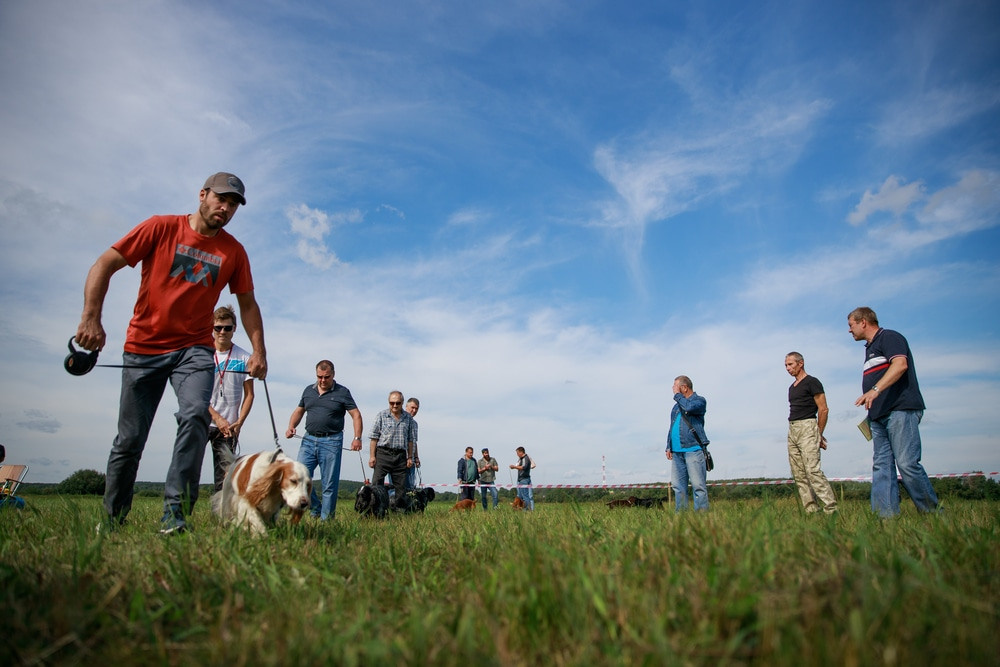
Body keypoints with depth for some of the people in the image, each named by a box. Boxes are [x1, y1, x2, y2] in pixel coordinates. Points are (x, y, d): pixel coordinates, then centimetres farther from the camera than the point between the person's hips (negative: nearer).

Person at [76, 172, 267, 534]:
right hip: (143, 347, -1)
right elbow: (104, 265, -5)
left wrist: (258, 351, -2)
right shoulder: (161, 227, -3)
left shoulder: (233, 251, 3)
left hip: (194, 348, 1)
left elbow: (247, 303, 8)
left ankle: (175, 514, -22)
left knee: (195, 416, -25)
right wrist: (91, 318, -17)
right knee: (130, 440, 5)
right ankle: (111, 522, 23)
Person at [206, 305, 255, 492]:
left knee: (225, 476, 1)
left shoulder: (244, 358, 4)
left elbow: (249, 394, 5)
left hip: (229, 427, 1)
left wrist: (239, 422, -7)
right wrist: (217, 418, -9)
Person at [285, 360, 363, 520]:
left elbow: (356, 415, -3)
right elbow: (299, 411, 22)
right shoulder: (308, 391, 13)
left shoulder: (342, 392, 0)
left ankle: (326, 518, 10)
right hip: (309, 440, 4)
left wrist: (357, 438, -15)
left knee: (329, 484, 0)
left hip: (331, 442, -4)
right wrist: (291, 427, 4)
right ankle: (315, 509, 15)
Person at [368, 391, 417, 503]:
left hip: (400, 455, 2)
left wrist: (410, 457, 8)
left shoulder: (408, 418, 9)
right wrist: (372, 456, -4)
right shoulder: (382, 415, 3)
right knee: (376, 484, -6)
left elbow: (411, 439, 12)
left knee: (401, 487, 4)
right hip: (383, 453, -2)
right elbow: (374, 437, 1)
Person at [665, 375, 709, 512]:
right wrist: (668, 447, 16)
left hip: (693, 450, -7)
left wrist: (677, 395, -4)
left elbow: (689, 407, -20)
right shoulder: (676, 406, 24)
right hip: (677, 452, 7)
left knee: (698, 485, -9)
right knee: (678, 486, 6)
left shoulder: (699, 401, 3)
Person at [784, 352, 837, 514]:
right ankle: (811, 510, 5)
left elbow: (823, 410, -7)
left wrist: (819, 434, -5)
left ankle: (831, 509, -13)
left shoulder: (812, 382, -3)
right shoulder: (792, 387, 21)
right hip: (792, 430, 8)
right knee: (798, 475, 4)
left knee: (812, 470, -17)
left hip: (807, 427, -8)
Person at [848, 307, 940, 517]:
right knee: (881, 466, 2)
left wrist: (875, 390, -32)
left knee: (907, 464, -12)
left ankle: (932, 512, 2)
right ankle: (886, 515, 0)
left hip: (900, 410, -9)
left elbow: (900, 364, -21)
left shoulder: (889, 337, -4)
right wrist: (871, 412, 20)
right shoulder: (870, 347, 25)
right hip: (879, 415, 10)